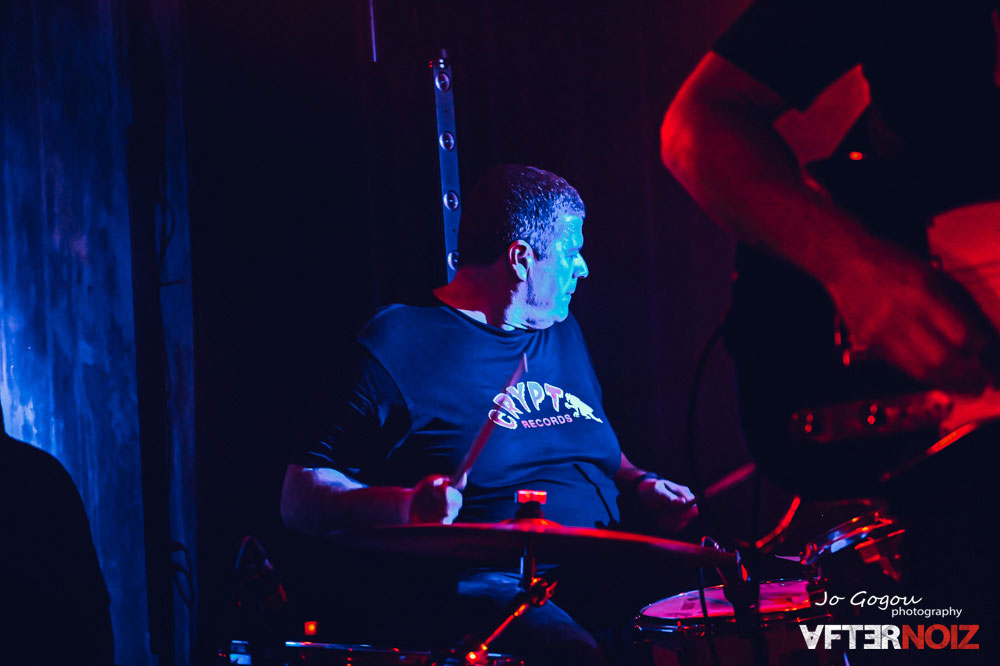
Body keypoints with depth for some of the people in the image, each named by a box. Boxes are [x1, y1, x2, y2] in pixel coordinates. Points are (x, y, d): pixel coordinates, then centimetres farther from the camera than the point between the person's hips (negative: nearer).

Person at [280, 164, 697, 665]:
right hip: (479, 589, -8)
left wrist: (642, 486, 13)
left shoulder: (563, 332, 21)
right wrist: (405, 506, -25)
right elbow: (300, 500, -7)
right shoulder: (399, 343, -4)